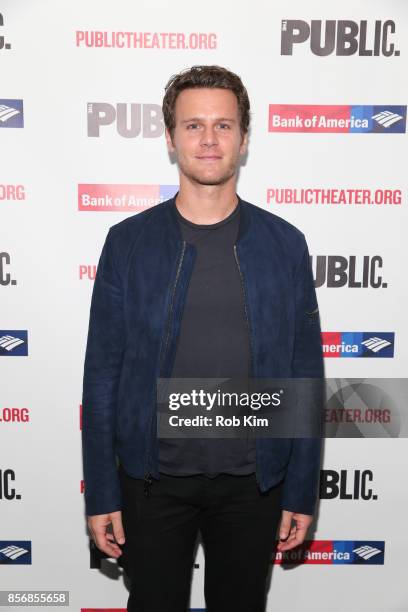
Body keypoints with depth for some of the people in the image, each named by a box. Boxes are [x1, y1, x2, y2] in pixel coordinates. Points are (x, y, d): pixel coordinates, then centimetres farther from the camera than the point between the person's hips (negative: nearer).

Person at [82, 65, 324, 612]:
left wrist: (302, 491, 0)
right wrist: (100, 494, -3)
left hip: (253, 482, 1)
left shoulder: (285, 244, -3)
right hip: (153, 479, 0)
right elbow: (102, 375, -3)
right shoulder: (128, 242, -5)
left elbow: (304, 375, 0)